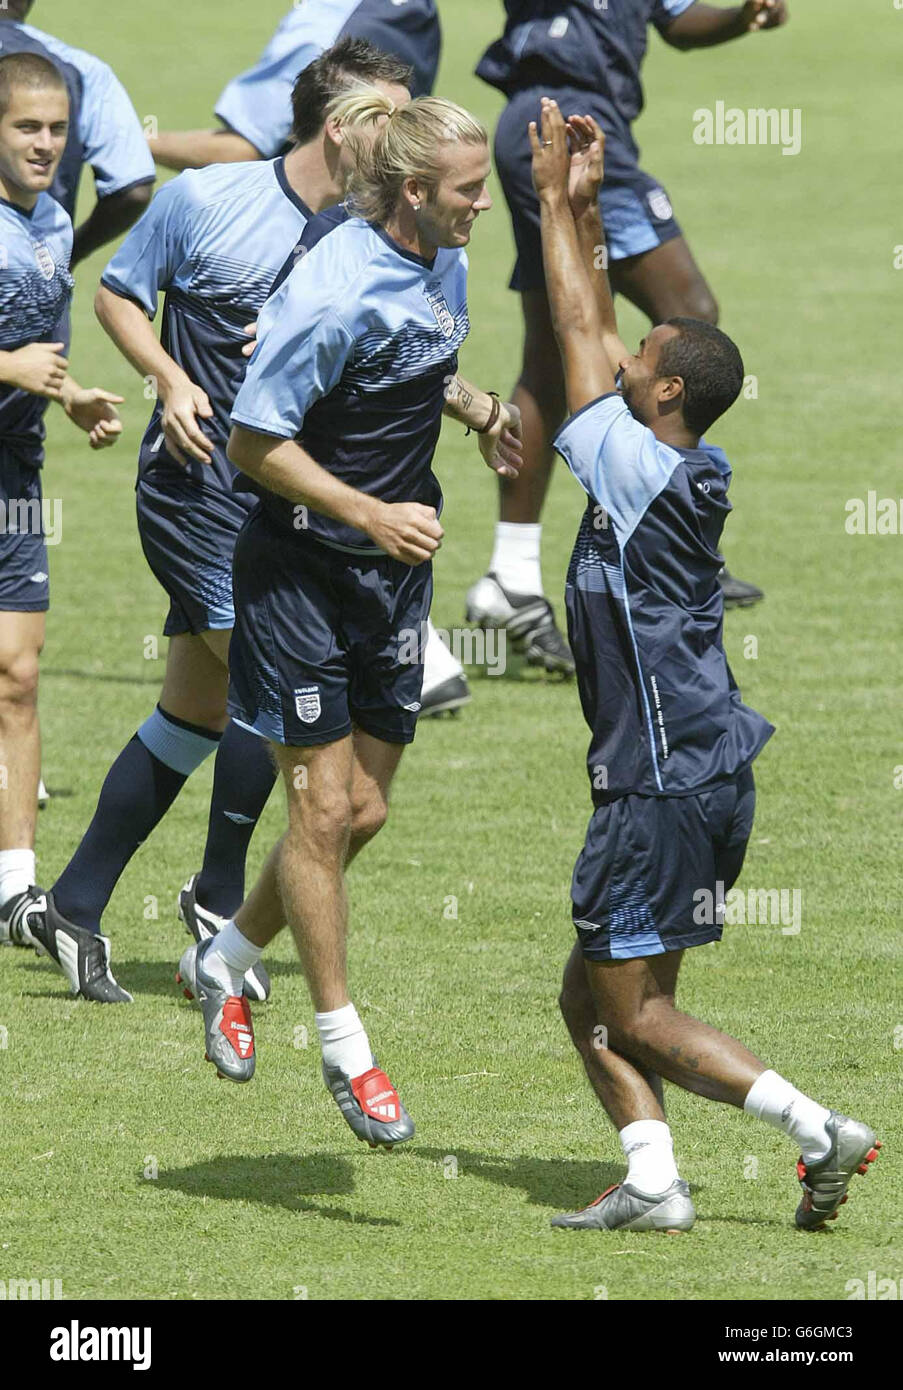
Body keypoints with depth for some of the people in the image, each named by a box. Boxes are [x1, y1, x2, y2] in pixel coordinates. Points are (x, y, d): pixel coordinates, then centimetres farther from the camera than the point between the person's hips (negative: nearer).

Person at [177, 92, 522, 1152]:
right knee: (323, 807, -5)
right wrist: (371, 514, -22)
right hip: (301, 574, -8)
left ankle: (224, 962, 32)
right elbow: (255, 443, -19)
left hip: (397, 569, 8)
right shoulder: (330, 295, -25)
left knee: (362, 811, 10)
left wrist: (475, 408, 5)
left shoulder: (442, 260, 2)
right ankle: (343, 1047, 6)